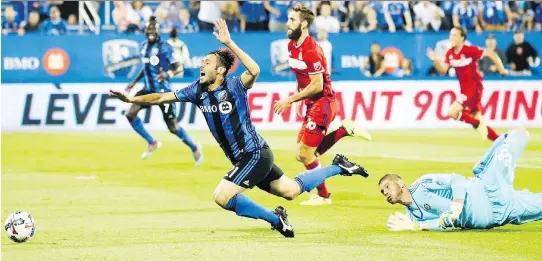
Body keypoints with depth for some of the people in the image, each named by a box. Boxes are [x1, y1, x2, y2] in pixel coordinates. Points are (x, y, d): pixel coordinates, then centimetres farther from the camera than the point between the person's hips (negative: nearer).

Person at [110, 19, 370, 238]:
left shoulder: (234, 86, -18)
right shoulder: (198, 91, 2)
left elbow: (254, 71, -38)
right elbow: (162, 97, 3)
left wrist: (229, 43, -42)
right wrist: (133, 99, -9)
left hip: (256, 154, -8)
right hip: (244, 159, 8)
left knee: (222, 196, -19)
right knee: (291, 190, 18)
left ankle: (275, 218, -3)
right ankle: (337, 167, 35)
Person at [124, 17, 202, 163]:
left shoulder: (164, 47, -14)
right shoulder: (144, 46, 7)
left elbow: (178, 67, -18)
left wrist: (167, 74, -37)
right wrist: (134, 82, 21)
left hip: (163, 91, -7)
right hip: (149, 90, 7)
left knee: (173, 127, -3)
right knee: (130, 114, -9)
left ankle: (195, 149, 21)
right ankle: (152, 143, 10)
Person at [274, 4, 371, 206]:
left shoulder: (310, 50, -22)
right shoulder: (292, 46, 7)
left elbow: (317, 86, -22)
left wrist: (290, 100, -17)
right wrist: (298, 100, 9)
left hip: (322, 104, -9)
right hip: (313, 105, 9)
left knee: (305, 155, -4)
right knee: (303, 154, 10)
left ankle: (323, 196, 13)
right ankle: (346, 130, 17)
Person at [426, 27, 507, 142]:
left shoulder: (470, 50, -17)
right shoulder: (450, 53, 4)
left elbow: (491, 54, -14)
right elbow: (443, 71, 4)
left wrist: (502, 70, -11)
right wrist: (435, 60, -13)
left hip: (474, 88, -8)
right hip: (464, 89, 8)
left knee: (452, 112, -19)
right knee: (477, 120, 10)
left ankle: (478, 124, -1)